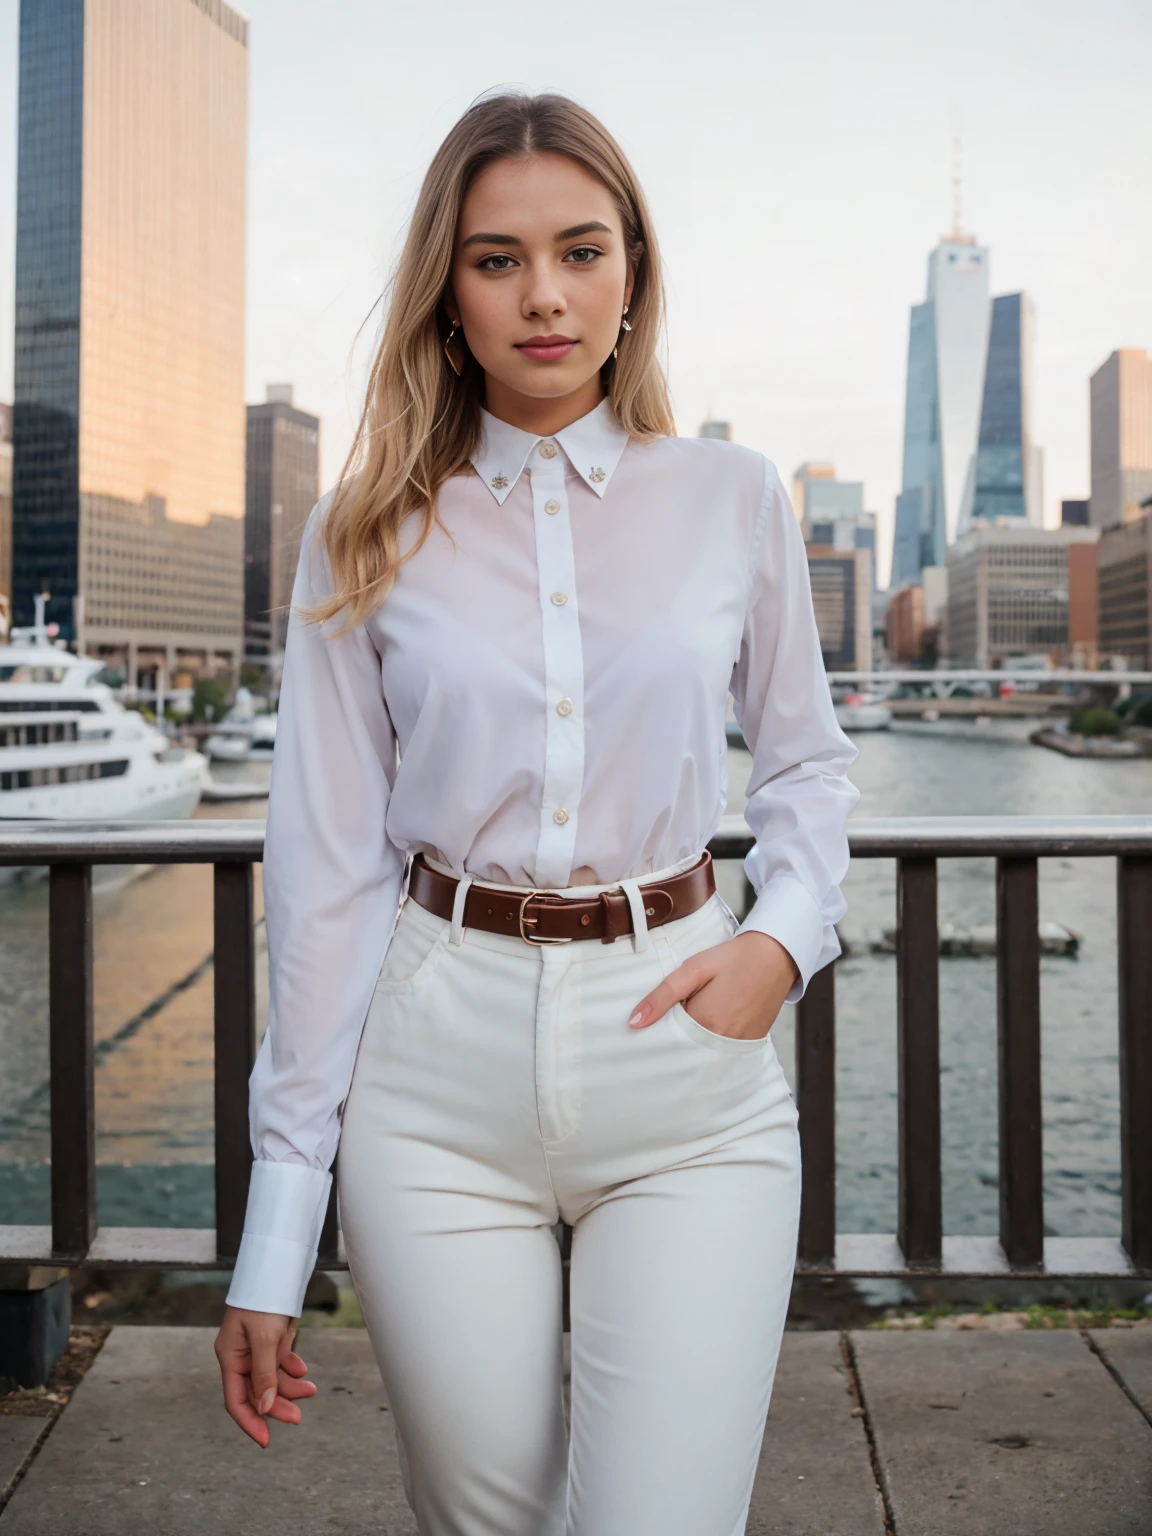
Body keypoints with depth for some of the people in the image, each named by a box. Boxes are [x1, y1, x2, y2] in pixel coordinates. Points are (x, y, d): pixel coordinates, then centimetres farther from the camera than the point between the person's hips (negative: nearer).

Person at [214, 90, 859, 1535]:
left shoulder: (733, 501, 4)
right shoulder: (370, 534, 2)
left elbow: (805, 760, 17)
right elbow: (325, 866, 1)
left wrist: (784, 935, -5)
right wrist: (275, 1238, -1)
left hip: (683, 1057, 0)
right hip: (441, 1058, 1)